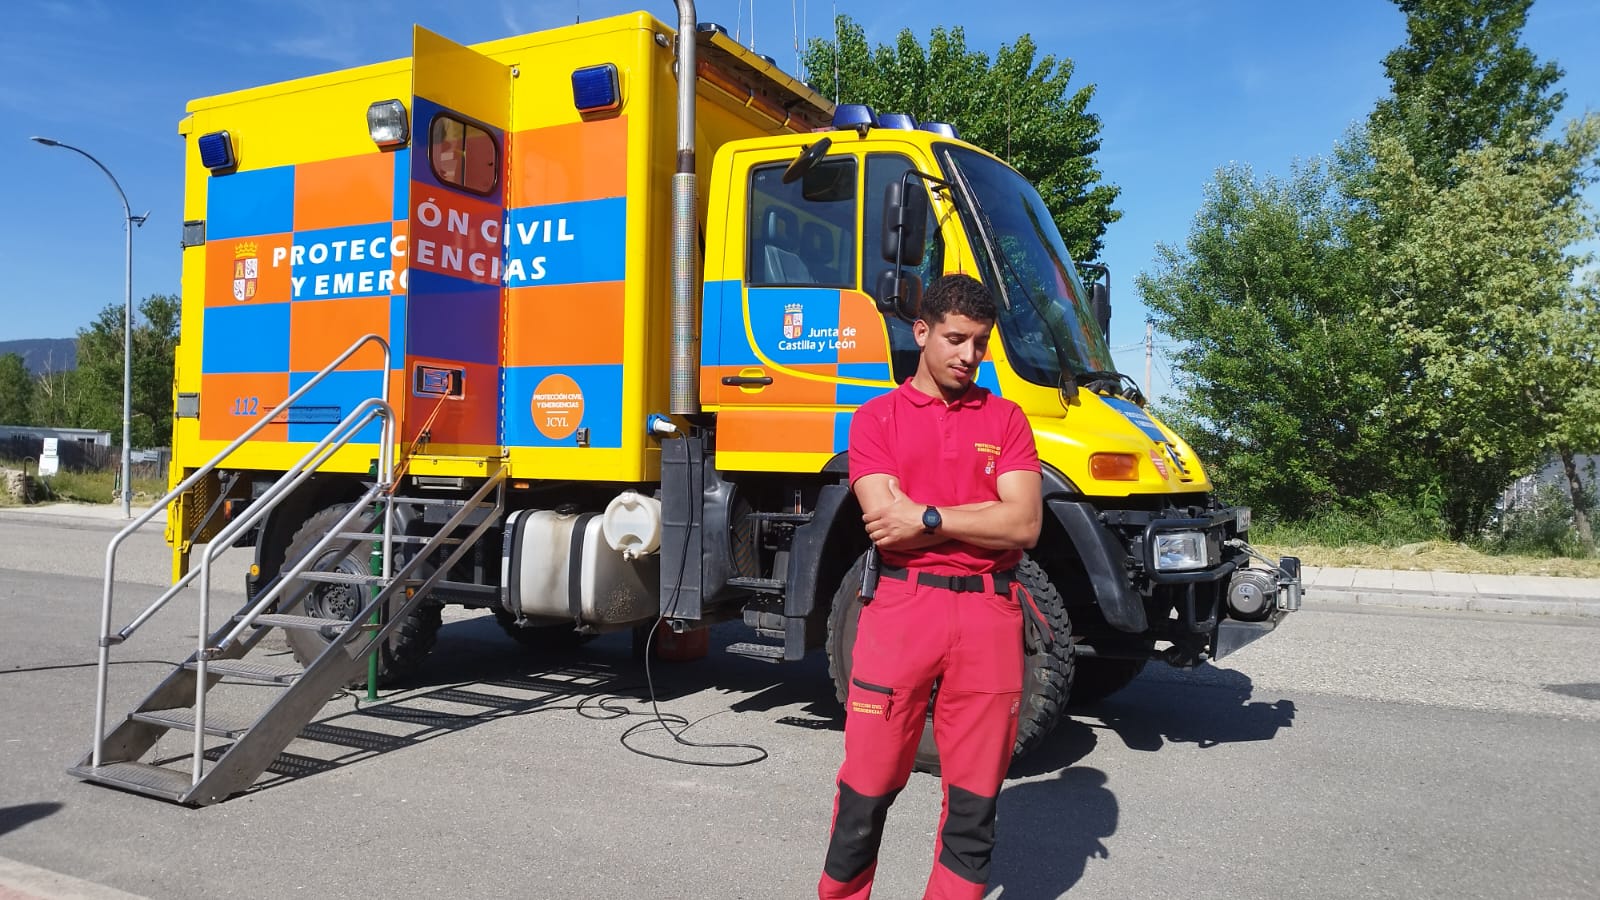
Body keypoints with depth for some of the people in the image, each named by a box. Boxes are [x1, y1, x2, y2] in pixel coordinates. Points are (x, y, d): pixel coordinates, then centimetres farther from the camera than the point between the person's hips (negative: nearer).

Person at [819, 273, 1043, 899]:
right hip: (900, 608, -2)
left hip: (988, 613, 2)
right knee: (868, 788, 5)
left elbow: (1024, 525, -3)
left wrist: (927, 517, -9)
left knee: (975, 794, 10)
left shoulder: (1006, 418, 10)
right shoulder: (878, 418, 5)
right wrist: (983, 518, -6)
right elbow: (885, 526, -8)